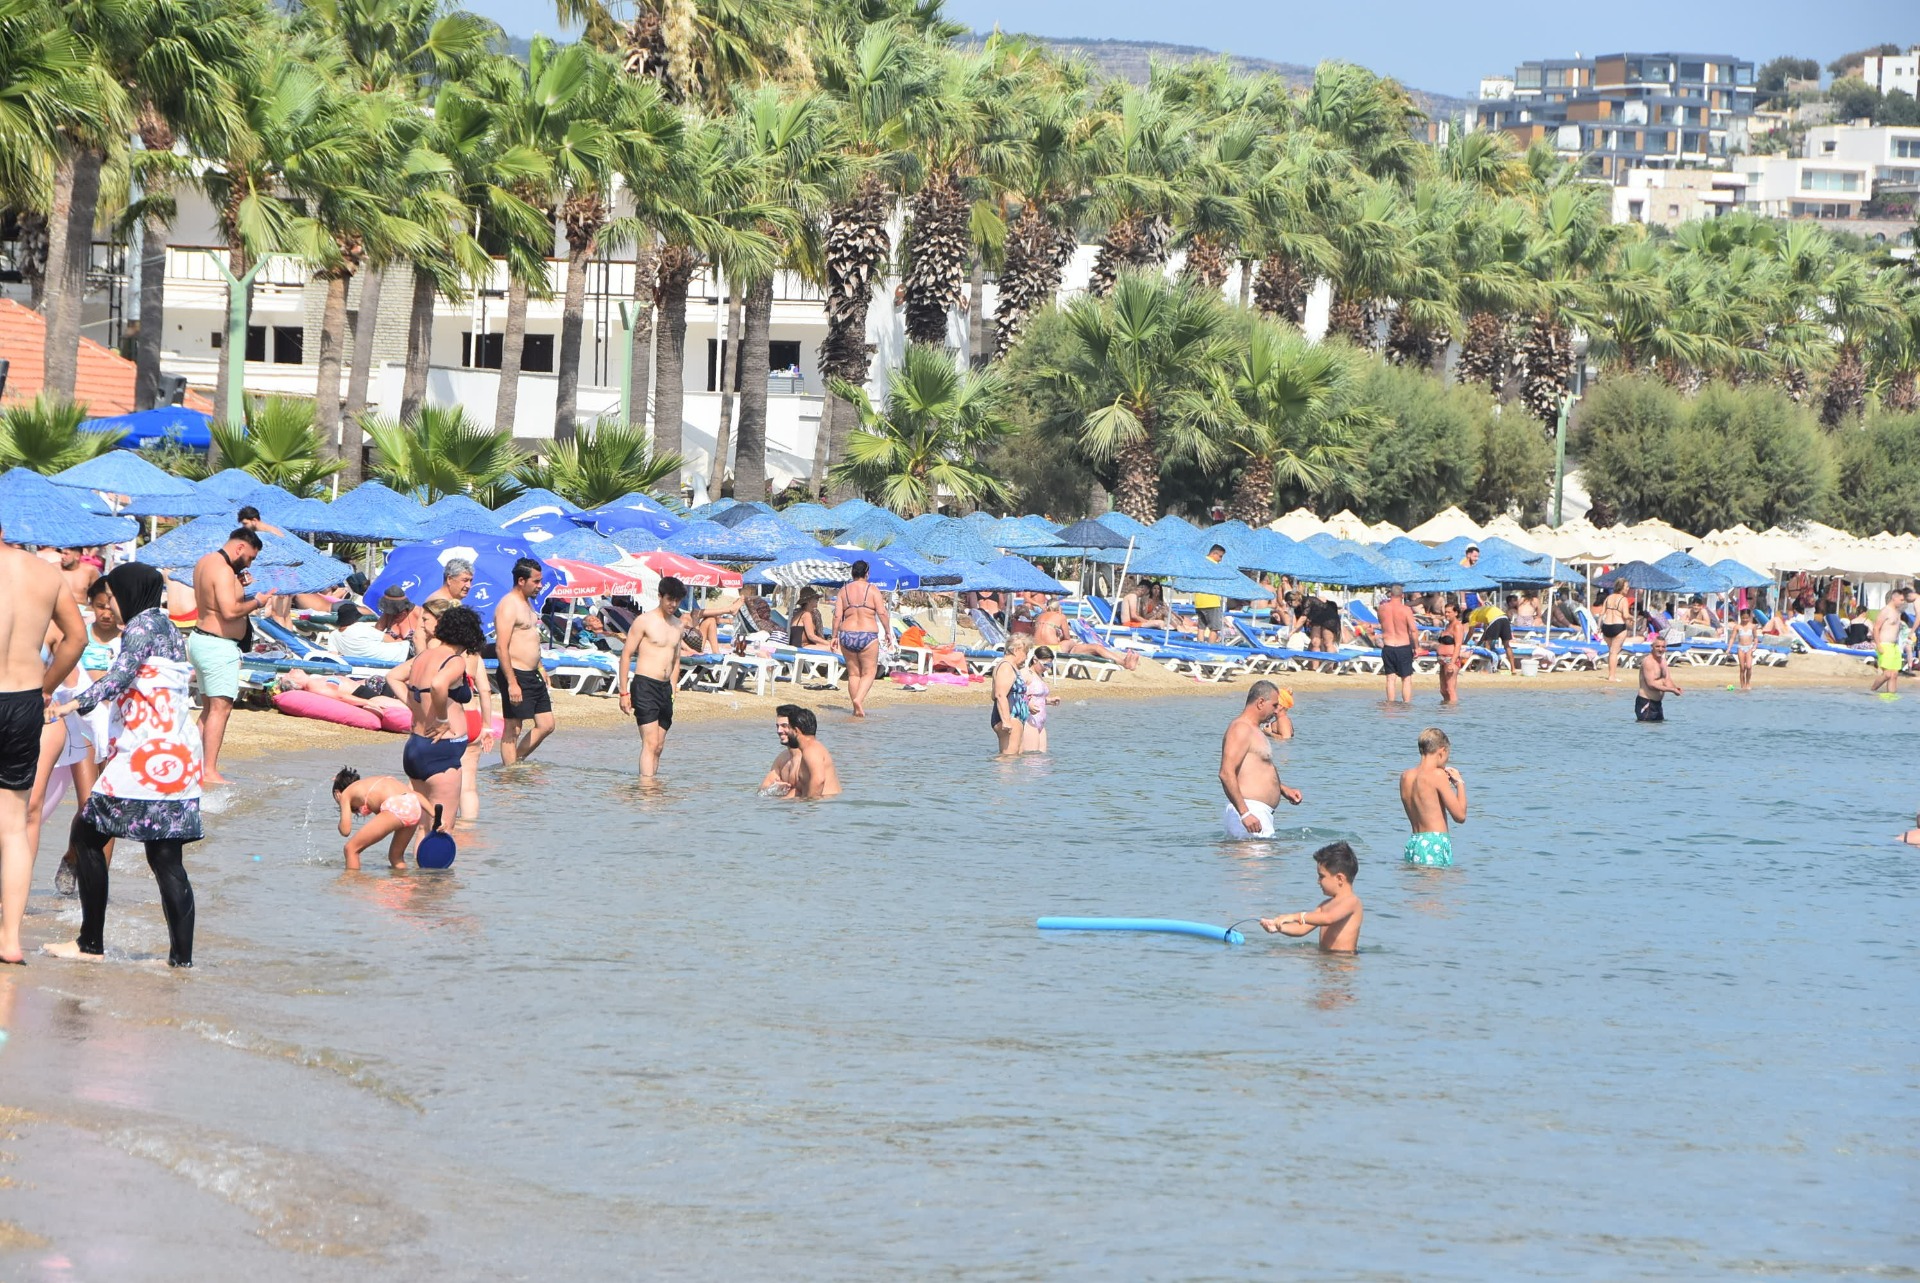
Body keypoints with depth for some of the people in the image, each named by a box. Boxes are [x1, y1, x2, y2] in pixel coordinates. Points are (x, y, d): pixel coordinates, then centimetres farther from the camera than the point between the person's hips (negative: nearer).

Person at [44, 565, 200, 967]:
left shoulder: (144, 624, -5)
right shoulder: (168, 629, 23)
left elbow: (120, 676, -18)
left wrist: (77, 703, -16)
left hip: (149, 751, -9)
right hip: (180, 752, 9)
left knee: (87, 834, 2)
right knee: (166, 857, 5)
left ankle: (91, 942, 3)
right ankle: (181, 955, -3)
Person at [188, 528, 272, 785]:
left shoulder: (205, 562, 13)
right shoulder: (223, 570, -19)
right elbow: (230, 611, -27)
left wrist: (238, 586, 15)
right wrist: (257, 602, -12)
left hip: (200, 638, 11)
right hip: (218, 646, -11)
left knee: (210, 706, 16)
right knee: (221, 707, -10)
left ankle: (196, 765, 17)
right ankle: (210, 772, -13)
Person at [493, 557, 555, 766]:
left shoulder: (526, 602, 16)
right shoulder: (508, 606, -15)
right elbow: (501, 647, -21)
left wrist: (540, 668, 26)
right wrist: (512, 683, -25)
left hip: (532, 676, 10)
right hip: (516, 675, -10)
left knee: (546, 725, 11)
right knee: (513, 729, -4)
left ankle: (515, 762, 22)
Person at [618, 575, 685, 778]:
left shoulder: (677, 625, 16)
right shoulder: (644, 621, -5)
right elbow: (626, 654, -5)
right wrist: (624, 692, -9)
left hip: (665, 688, 7)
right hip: (645, 686, -7)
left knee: (659, 746, 5)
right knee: (650, 742, -16)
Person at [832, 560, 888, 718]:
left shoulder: (844, 590, 5)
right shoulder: (872, 590, -3)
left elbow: (837, 615, 1)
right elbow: (882, 613, -8)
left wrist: (834, 636, 7)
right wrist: (887, 632, 3)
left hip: (847, 635, 3)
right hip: (868, 635, -3)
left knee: (853, 673, 13)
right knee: (869, 672, 4)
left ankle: (857, 708, 12)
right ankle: (859, 699, -20)